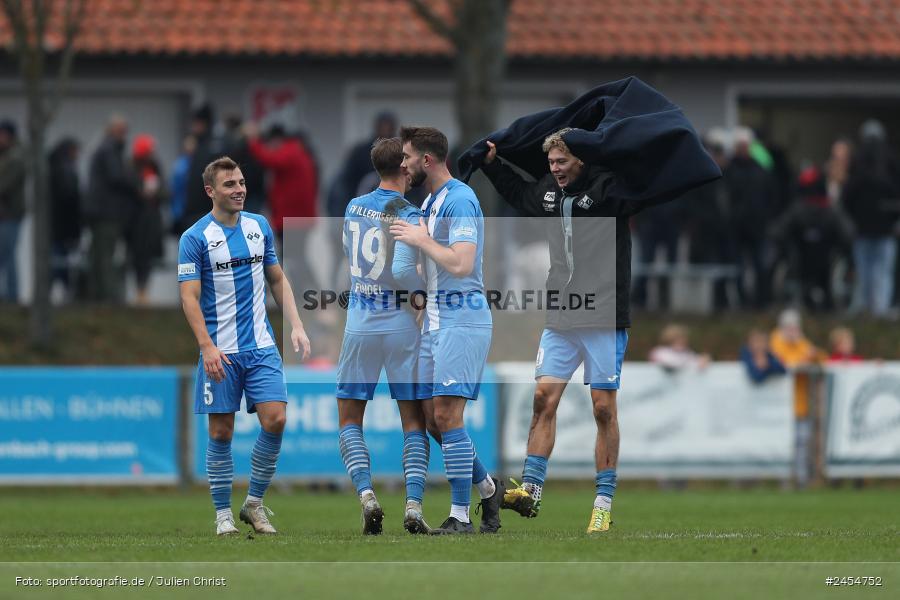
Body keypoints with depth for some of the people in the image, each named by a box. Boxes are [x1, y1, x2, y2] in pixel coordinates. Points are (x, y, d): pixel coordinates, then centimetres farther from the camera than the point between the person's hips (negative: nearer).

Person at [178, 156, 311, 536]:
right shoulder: (195, 238, -6)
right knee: (221, 433, 0)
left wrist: (297, 326, 6)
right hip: (220, 351, -4)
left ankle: (254, 503, 7)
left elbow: (278, 280, 17)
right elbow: (189, 297, -9)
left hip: (261, 347, 4)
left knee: (275, 420, -8)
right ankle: (223, 515, 10)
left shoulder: (260, 227, 9)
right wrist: (207, 347, -19)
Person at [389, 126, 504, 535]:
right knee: (433, 416, 8)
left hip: (462, 319, -10)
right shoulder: (430, 201, 16)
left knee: (446, 414, -12)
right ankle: (487, 488, 22)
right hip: (436, 318, 10)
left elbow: (461, 264, -25)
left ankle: (461, 517, -10)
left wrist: (419, 239, -15)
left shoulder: (459, 200, -14)